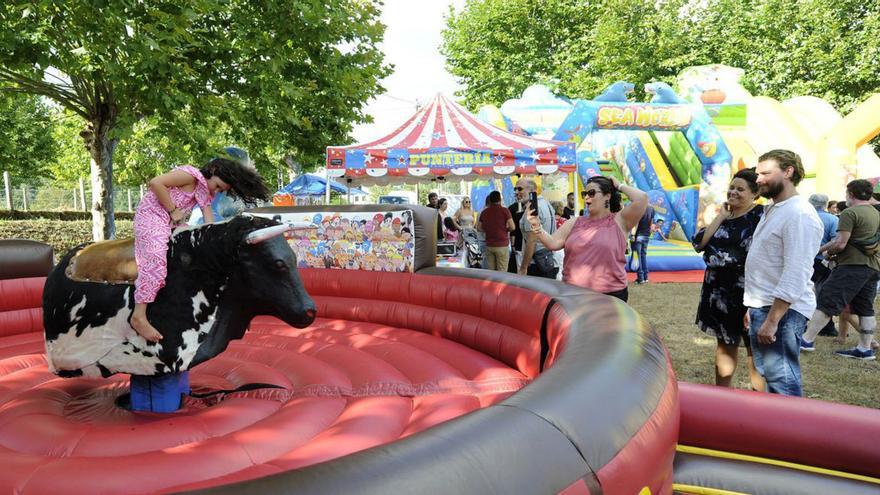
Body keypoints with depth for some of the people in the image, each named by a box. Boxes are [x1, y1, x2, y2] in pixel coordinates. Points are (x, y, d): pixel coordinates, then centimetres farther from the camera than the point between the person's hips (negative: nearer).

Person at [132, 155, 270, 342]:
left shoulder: (206, 193, 9)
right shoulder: (191, 175, -15)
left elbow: (210, 225, 2)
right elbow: (155, 182, -23)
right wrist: (173, 210, -18)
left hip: (170, 224, 9)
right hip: (151, 215, -9)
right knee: (155, 259, -23)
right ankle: (139, 316, -26)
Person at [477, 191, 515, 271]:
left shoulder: (484, 212, 6)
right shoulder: (504, 211, -7)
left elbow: (479, 228, 12)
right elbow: (512, 227, -11)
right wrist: (505, 229, 8)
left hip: (489, 245, 5)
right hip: (502, 245, -4)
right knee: (502, 272, -2)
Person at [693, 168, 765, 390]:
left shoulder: (761, 215, -9)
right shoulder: (724, 216, 11)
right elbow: (699, 244, -1)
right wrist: (721, 217, -4)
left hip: (746, 293, -7)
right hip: (719, 291, 7)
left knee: (754, 348, 2)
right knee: (724, 342, 18)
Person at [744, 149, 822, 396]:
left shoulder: (799, 214, -16)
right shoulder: (773, 210, 15)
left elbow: (795, 276, -23)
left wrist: (772, 320, -24)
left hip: (782, 310, -10)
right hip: (762, 306, 10)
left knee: (782, 381, -6)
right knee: (768, 375, 17)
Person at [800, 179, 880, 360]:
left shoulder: (850, 213, -10)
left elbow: (840, 243, -16)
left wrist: (825, 250, 2)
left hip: (852, 266, -8)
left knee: (827, 303, -7)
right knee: (865, 309, 11)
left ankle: (807, 340, -7)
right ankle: (865, 349, 13)